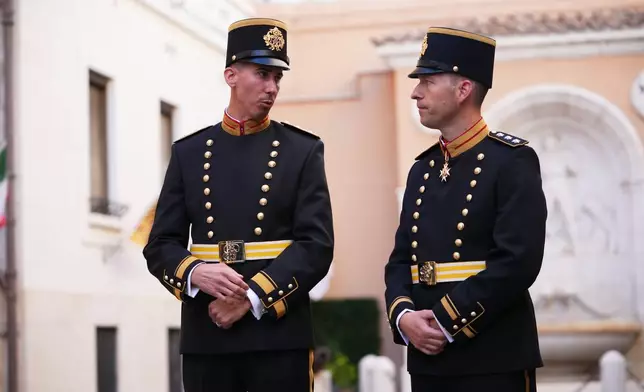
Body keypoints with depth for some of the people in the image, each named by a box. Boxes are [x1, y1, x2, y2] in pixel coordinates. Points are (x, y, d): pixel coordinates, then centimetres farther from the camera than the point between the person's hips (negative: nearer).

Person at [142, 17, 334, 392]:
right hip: (205, 337, 2)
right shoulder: (188, 152, 10)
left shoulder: (303, 150, 3)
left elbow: (317, 246, -6)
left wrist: (253, 297, -16)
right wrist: (195, 273, -16)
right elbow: (161, 245, 6)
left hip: (279, 335, -2)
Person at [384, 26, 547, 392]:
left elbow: (518, 261, -17)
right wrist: (403, 316, -7)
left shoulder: (513, 160, -7)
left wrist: (446, 321, -17)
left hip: (495, 360, -6)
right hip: (428, 357, 6)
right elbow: (401, 259, 13)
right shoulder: (423, 169, 14)